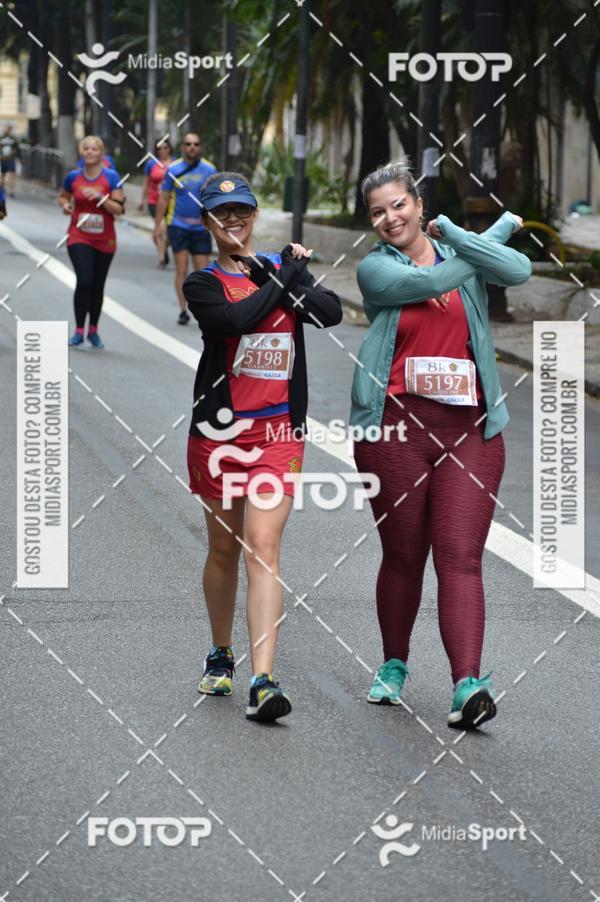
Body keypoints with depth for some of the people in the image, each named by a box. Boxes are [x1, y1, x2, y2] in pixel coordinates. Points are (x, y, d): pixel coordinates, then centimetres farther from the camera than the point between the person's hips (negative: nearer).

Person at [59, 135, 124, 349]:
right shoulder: (73, 177, 1)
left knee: (97, 286, 9)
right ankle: (79, 331, -8)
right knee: (84, 281, -17)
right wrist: (65, 205, -3)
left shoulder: (111, 177, -4)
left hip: (104, 241, 1)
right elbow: (64, 197, 20)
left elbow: (119, 209, -8)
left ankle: (93, 331, 25)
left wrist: (100, 197, -22)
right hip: (79, 238, 0)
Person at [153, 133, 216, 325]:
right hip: (178, 225, -1)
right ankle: (183, 311, 0)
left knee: (202, 271, 1)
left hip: (201, 227, 1)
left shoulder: (209, 170, 3)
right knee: (182, 269, -5)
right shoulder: (173, 170, 2)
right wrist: (157, 225, 3)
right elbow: (163, 199, 6)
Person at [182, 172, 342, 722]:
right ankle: (221, 657, 33)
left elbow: (331, 313, -9)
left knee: (263, 549, -12)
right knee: (224, 548, 12)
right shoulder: (203, 284, 2)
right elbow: (236, 319, -20)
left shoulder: (283, 267, 9)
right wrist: (288, 276, -10)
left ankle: (263, 682, -20)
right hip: (218, 429, 0)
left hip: (278, 432, 0)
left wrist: (274, 275, -14)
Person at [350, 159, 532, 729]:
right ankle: (394, 665, 28)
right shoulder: (375, 269, 4)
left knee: (460, 556, -9)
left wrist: (452, 232, -10)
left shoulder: (463, 253, 10)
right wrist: (503, 226, -1)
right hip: (395, 426, 0)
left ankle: (468, 684, -19)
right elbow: (432, 282, -14)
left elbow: (518, 271, -10)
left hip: (470, 429, 1)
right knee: (403, 555, 7)